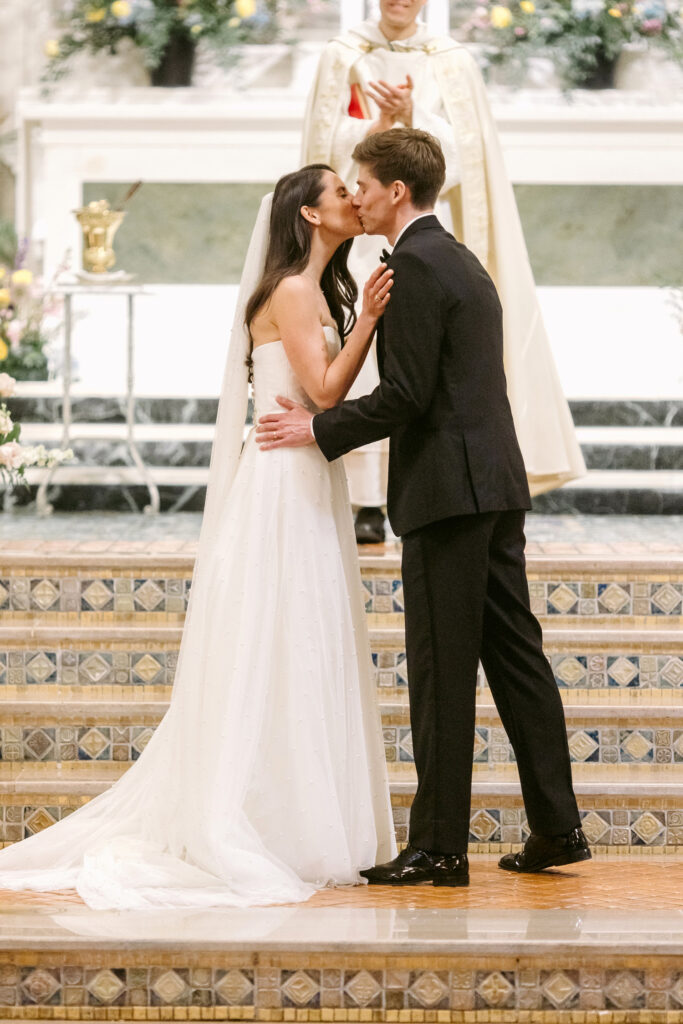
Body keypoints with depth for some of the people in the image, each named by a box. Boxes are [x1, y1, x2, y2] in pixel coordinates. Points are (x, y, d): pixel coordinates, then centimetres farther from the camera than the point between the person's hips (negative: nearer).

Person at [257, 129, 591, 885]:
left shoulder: (414, 265, -12)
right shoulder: (462, 261, 19)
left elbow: (406, 393, -17)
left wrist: (320, 430, -7)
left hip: (448, 489, -10)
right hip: (496, 483, 10)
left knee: (441, 668, -6)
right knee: (513, 653, 10)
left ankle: (439, 846, -3)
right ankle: (556, 828, 12)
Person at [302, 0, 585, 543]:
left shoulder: (452, 62, 5)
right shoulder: (344, 56, 6)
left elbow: (460, 151, -2)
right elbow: (332, 144, 0)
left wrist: (411, 120, -16)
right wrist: (381, 122, -15)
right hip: (363, 230, 0)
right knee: (362, 356, -7)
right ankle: (369, 506, -6)